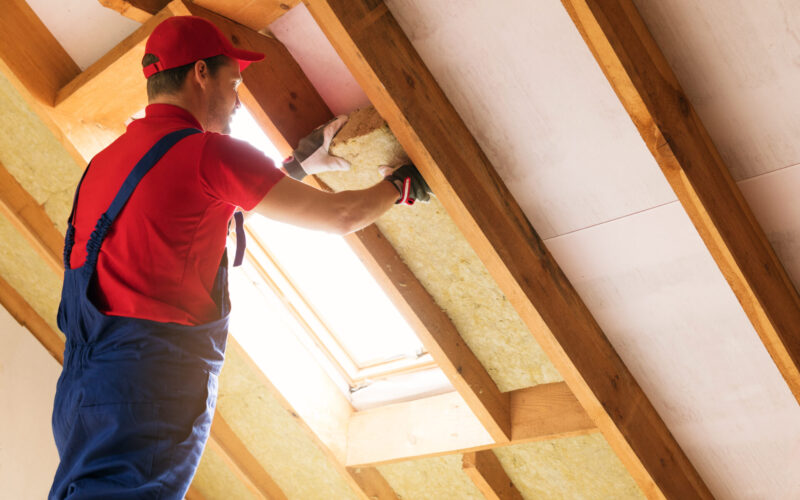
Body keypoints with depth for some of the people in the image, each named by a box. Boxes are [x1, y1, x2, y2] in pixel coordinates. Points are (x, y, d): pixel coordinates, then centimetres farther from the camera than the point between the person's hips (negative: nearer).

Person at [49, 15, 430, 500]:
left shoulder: (106, 159, 21)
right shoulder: (209, 151, -4)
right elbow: (340, 216, 2)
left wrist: (298, 164, 40)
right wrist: (400, 185, 21)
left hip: (82, 386, 8)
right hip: (152, 380, -8)